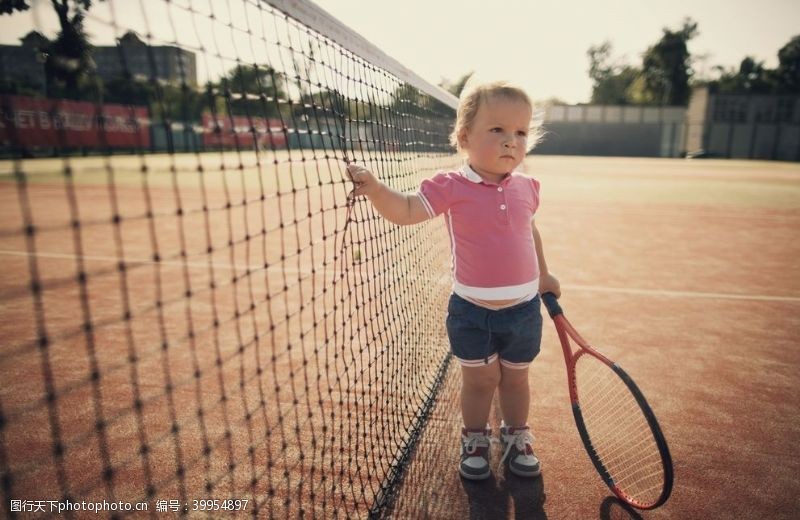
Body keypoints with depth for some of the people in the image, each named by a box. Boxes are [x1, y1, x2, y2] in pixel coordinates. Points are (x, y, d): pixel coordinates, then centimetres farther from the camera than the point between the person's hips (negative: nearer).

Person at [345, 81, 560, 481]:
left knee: (515, 378, 20)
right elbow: (406, 211, -25)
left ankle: (517, 439, 44)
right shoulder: (452, 187, -15)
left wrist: (543, 274, 25)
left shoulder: (525, 188, -1)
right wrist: (375, 189, -43)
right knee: (478, 379, 14)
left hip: (523, 308, 3)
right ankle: (475, 442, 39)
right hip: (472, 311, -3)